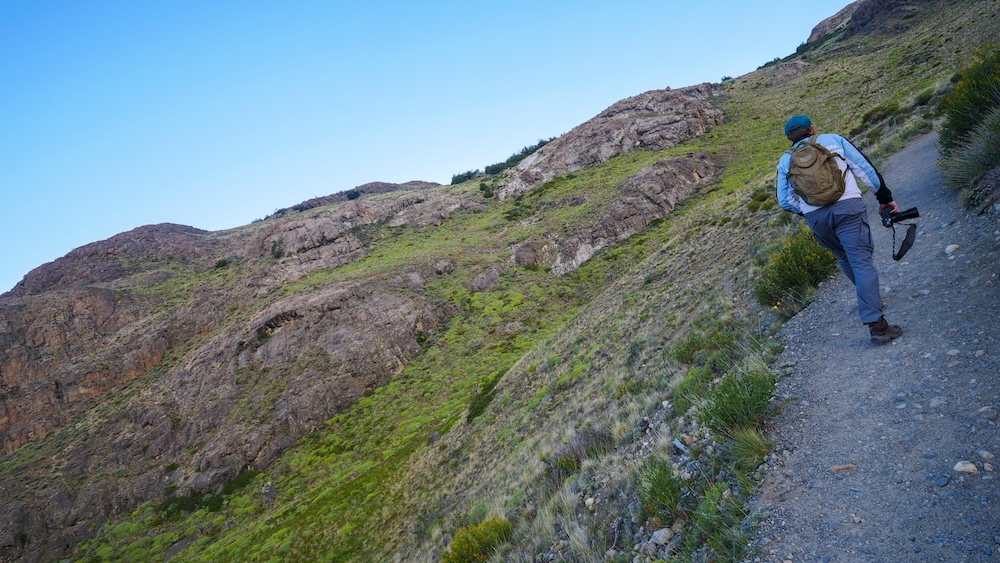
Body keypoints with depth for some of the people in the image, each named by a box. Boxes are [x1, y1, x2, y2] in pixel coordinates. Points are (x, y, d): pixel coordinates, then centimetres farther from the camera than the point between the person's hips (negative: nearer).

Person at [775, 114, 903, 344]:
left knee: (844, 257, 25)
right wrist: (885, 197, 14)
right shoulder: (833, 139, 14)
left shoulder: (785, 161, 17)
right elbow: (864, 168, 9)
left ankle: (869, 299, 38)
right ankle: (875, 323, -15)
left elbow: (785, 201, 12)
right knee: (861, 261, -7)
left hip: (815, 217, 2)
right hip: (847, 206, -2)